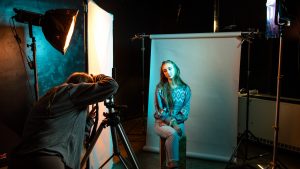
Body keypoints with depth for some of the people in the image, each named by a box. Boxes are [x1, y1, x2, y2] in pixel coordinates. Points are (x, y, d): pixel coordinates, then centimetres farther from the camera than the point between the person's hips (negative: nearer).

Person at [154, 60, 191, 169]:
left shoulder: (185, 88, 3)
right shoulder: (160, 87, -1)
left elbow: (186, 110, 0)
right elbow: (159, 110, -5)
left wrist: (175, 121, -16)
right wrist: (172, 123, -17)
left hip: (178, 122, 1)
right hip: (162, 122, -1)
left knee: (173, 137, -33)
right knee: (173, 134, -33)